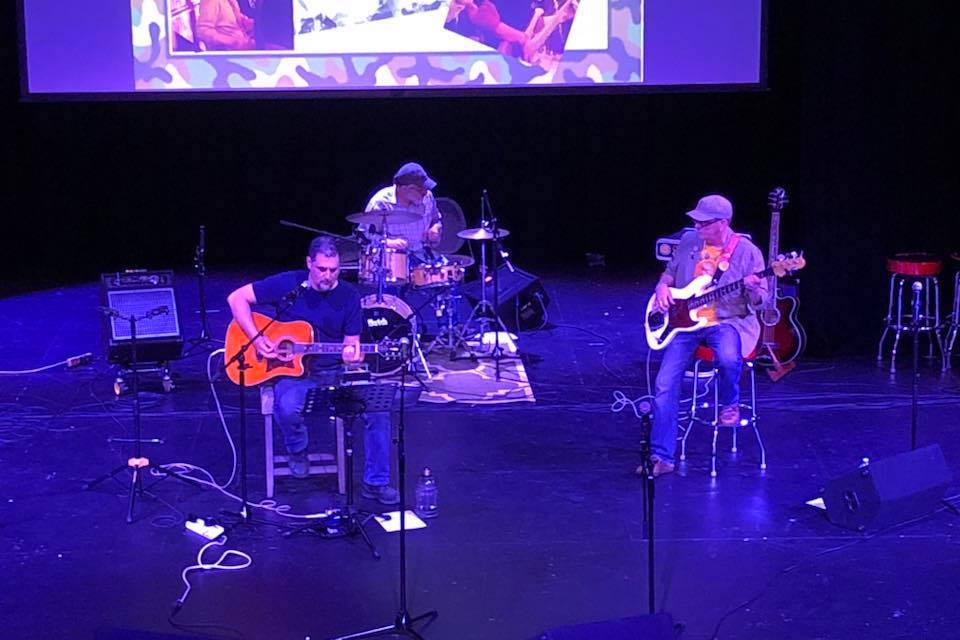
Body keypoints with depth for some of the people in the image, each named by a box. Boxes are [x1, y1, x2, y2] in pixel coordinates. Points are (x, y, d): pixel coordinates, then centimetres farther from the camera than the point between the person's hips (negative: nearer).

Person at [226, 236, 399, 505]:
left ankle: (375, 483, -5)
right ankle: (297, 450, 2)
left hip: (336, 371, 2)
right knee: (287, 408, -36)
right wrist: (256, 338, -16)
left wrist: (352, 353, -22)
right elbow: (237, 298, -6)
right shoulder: (288, 284, -7)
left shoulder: (349, 296, 0)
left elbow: (351, 342, 4)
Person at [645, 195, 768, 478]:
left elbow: (759, 301, -5)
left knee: (728, 358, -38)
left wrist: (754, 290, -28)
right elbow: (671, 271, 23)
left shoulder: (747, 251, -7)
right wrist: (663, 286, 1)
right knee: (665, 383, -13)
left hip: (728, 320, -4)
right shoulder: (689, 241, 6)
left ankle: (729, 404, -2)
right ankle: (661, 457, -7)